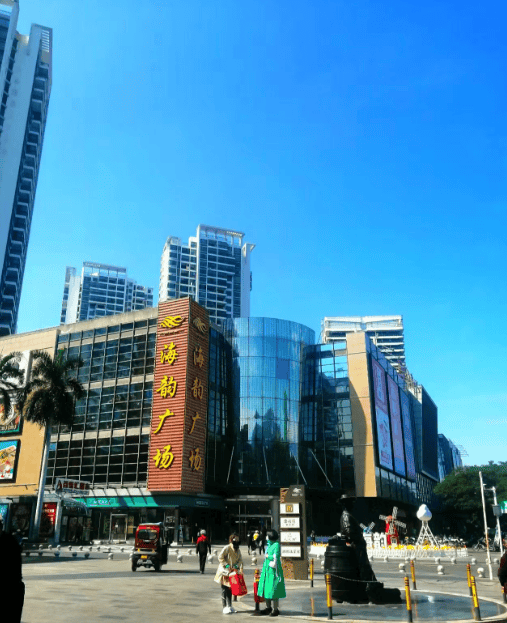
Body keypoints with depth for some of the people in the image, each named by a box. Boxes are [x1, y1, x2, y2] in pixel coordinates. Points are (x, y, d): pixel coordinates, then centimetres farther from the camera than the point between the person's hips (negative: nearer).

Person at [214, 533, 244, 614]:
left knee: (230, 589, 12)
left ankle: (229, 606, 22)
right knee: (225, 589, 0)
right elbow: (220, 557, -18)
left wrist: (236, 566, -13)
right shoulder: (227, 548, -15)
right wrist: (227, 565, -21)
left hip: (232, 572, 6)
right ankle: (225, 607, 6)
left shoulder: (238, 550, 7)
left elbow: (240, 559, 5)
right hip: (225, 571, -6)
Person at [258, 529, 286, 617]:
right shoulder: (269, 545, 12)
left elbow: (276, 557, -20)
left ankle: (275, 609, 3)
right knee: (266, 588, 10)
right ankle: (268, 607, 21)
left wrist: (268, 556, -6)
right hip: (266, 569, 8)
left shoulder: (276, 545, -13)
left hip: (273, 570, -8)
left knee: (273, 590, -5)